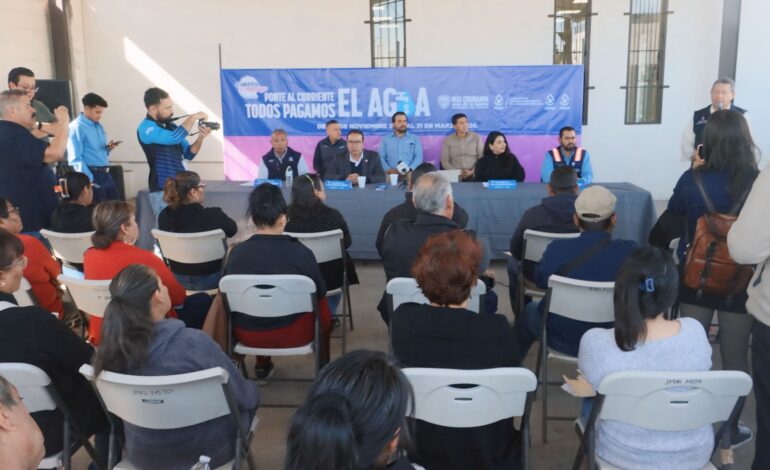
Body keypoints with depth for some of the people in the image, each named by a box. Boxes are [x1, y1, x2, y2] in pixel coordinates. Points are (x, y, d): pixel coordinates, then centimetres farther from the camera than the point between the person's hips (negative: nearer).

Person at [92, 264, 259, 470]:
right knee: (251, 393, 22)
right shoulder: (194, 343, -30)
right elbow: (243, 396, -14)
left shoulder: (111, 348, -15)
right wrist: (251, 390, 9)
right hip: (205, 450, -4)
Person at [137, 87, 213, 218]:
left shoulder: (171, 126, 10)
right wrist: (193, 117, -15)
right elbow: (174, 137, -27)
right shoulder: (146, 128, -11)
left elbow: (188, 154, 12)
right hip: (162, 191, -7)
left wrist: (201, 137, -5)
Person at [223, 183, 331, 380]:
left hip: (246, 334, 3)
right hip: (292, 333, -2)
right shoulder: (300, 252, -19)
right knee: (322, 304, 26)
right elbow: (320, 292, -4)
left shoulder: (236, 252, -12)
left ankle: (262, 365, 40)